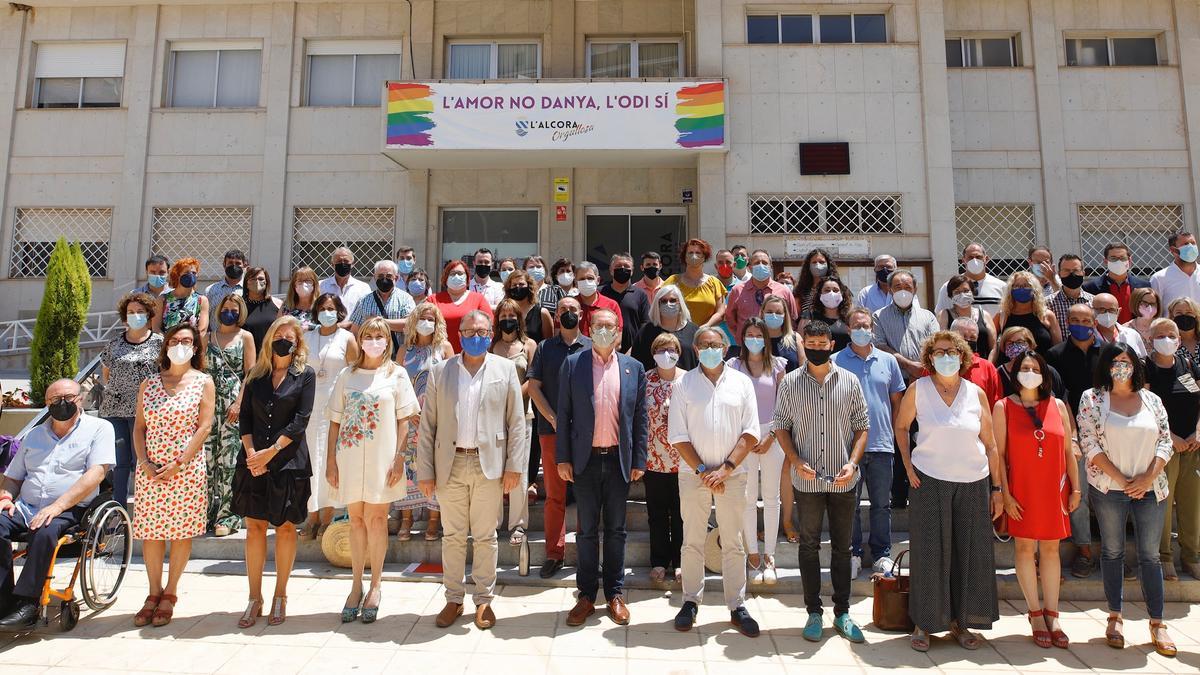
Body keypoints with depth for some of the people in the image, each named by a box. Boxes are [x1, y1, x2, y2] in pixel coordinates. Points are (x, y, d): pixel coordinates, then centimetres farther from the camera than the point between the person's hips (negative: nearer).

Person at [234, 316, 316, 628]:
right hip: (253, 459, 3)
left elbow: (301, 420, -7)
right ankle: (254, 599, 15)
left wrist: (271, 451, -13)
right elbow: (245, 416, 7)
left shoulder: (305, 374, 1)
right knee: (254, 527, 5)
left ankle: (280, 596, 17)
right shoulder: (256, 374, 11)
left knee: (285, 528, 5)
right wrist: (251, 452, -8)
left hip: (289, 460, -3)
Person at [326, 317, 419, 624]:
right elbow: (335, 421, 8)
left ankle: (375, 586, 15)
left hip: (381, 457, -2)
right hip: (349, 456, 2)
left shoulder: (397, 374, 3)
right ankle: (356, 585, 21)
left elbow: (403, 421, 0)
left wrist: (398, 458, -8)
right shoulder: (347, 375, 9)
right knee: (356, 519, 10)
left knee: (376, 518, 2)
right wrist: (330, 460, 3)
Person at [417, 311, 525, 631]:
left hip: (489, 465, -1)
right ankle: (453, 598, 25)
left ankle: (484, 599, 22)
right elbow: (427, 425, 4)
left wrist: (514, 466, -4)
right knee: (453, 535, 10)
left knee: (485, 535, 8)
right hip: (450, 464, 1)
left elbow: (516, 421, 2)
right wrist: (425, 471, 0)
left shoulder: (505, 369, 3)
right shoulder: (440, 371, 5)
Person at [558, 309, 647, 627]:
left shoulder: (634, 368, 5)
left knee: (616, 529, 11)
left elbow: (640, 418, 5)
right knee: (587, 530, 8)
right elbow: (563, 414, 1)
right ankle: (586, 595, 20)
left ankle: (615, 594, 23)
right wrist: (562, 458, -4)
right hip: (586, 459, -1)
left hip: (619, 459, 1)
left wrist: (639, 461, 1)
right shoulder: (573, 364, 1)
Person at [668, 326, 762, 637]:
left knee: (733, 543, 7)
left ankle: (737, 606, 18)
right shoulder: (683, 384, 2)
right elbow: (678, 435, -2)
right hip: (693, 474, 0)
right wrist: (702, 471, -8)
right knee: (692, 542, 8)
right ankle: (691, 601, 21)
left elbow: (751, 433, 0)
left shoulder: (741, 382, 4)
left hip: (732, 475, 1)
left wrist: (726, 469, -9)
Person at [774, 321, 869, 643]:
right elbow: (781, 426, 2)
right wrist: (797, 462, -11)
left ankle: (842, 612, 24)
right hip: (807, 481, -1)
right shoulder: (790, 382, 0)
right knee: (809, 546, 8)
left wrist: (852, 463, -10)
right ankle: (814, 612, 20)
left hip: (844, 481, 1)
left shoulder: (849, 381, 1)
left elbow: (862, 426, 4)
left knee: (842, 547, 11)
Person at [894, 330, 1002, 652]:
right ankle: (923, 623, 15)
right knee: (929, 552, 2)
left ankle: (960, 621, 24)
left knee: (971, 552, 8)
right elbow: (900, 426, 10)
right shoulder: (918, 389, -2)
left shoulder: (976, 393, 2)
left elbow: (990, 444, 6)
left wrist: (997, 488, 4)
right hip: (930, 481, -2)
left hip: (972, 483, 2)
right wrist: (908, 466, 0)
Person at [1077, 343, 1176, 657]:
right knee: (1112, 552, 7)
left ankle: (1157, 624, 15)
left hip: (1150, 488, 2)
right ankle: (1115, 618, 17)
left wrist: (1148, 478, -9)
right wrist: (1121, 479, -12)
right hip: (1108, 488, -2)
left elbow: (1165, 442, 5)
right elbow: (1090, 444, -7)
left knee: (1150, 555, 6)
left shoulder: (1151, 399, 8)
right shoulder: (1092, 399, -1)